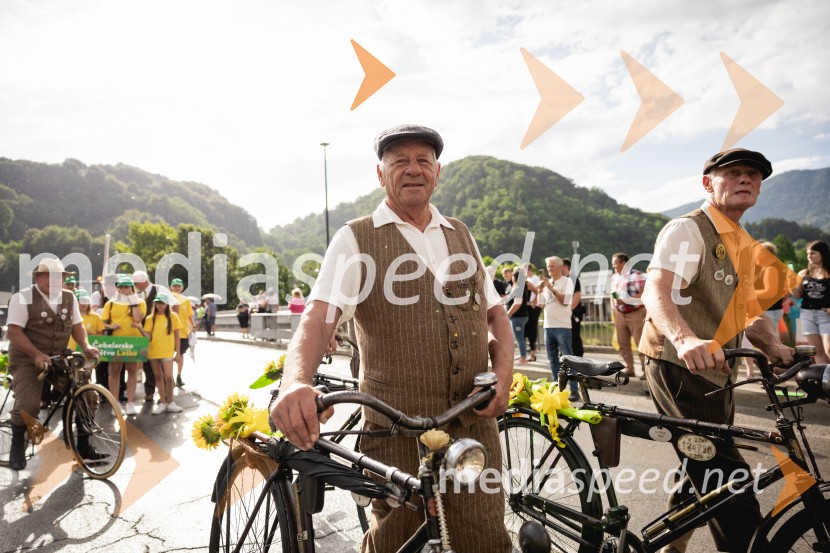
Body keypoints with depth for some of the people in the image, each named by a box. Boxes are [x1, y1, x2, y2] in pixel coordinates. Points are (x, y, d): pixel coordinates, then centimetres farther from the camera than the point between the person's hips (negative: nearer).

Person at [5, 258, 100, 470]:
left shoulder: (69, 297, 4)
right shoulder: (23, 298, -11)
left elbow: (77, 325, 7)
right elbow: (14, 332, -17)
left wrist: (86, 346, -12)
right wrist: (37, 354, -29)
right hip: (27, 360, -4)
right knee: (27, 406, -19)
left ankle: (83, 446, 8)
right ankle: (17, 447, 13)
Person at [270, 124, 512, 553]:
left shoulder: (461, 234, 13)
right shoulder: (356, 239, -1)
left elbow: (495, 313, 14)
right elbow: (319, 317, -14)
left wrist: (503, 372, -4)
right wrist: (295, 383, -34)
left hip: (475, 421, 4)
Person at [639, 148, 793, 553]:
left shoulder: (742, 245, 16)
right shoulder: (687, 230, -12)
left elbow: (747, 310, 19)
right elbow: (656, 292, -28)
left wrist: (774, 346, 0)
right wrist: (684, 339, -46)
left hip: (717, 376, 9)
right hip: (680, 369, -9)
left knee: (707, 480, 18)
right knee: (728, 486, -11)